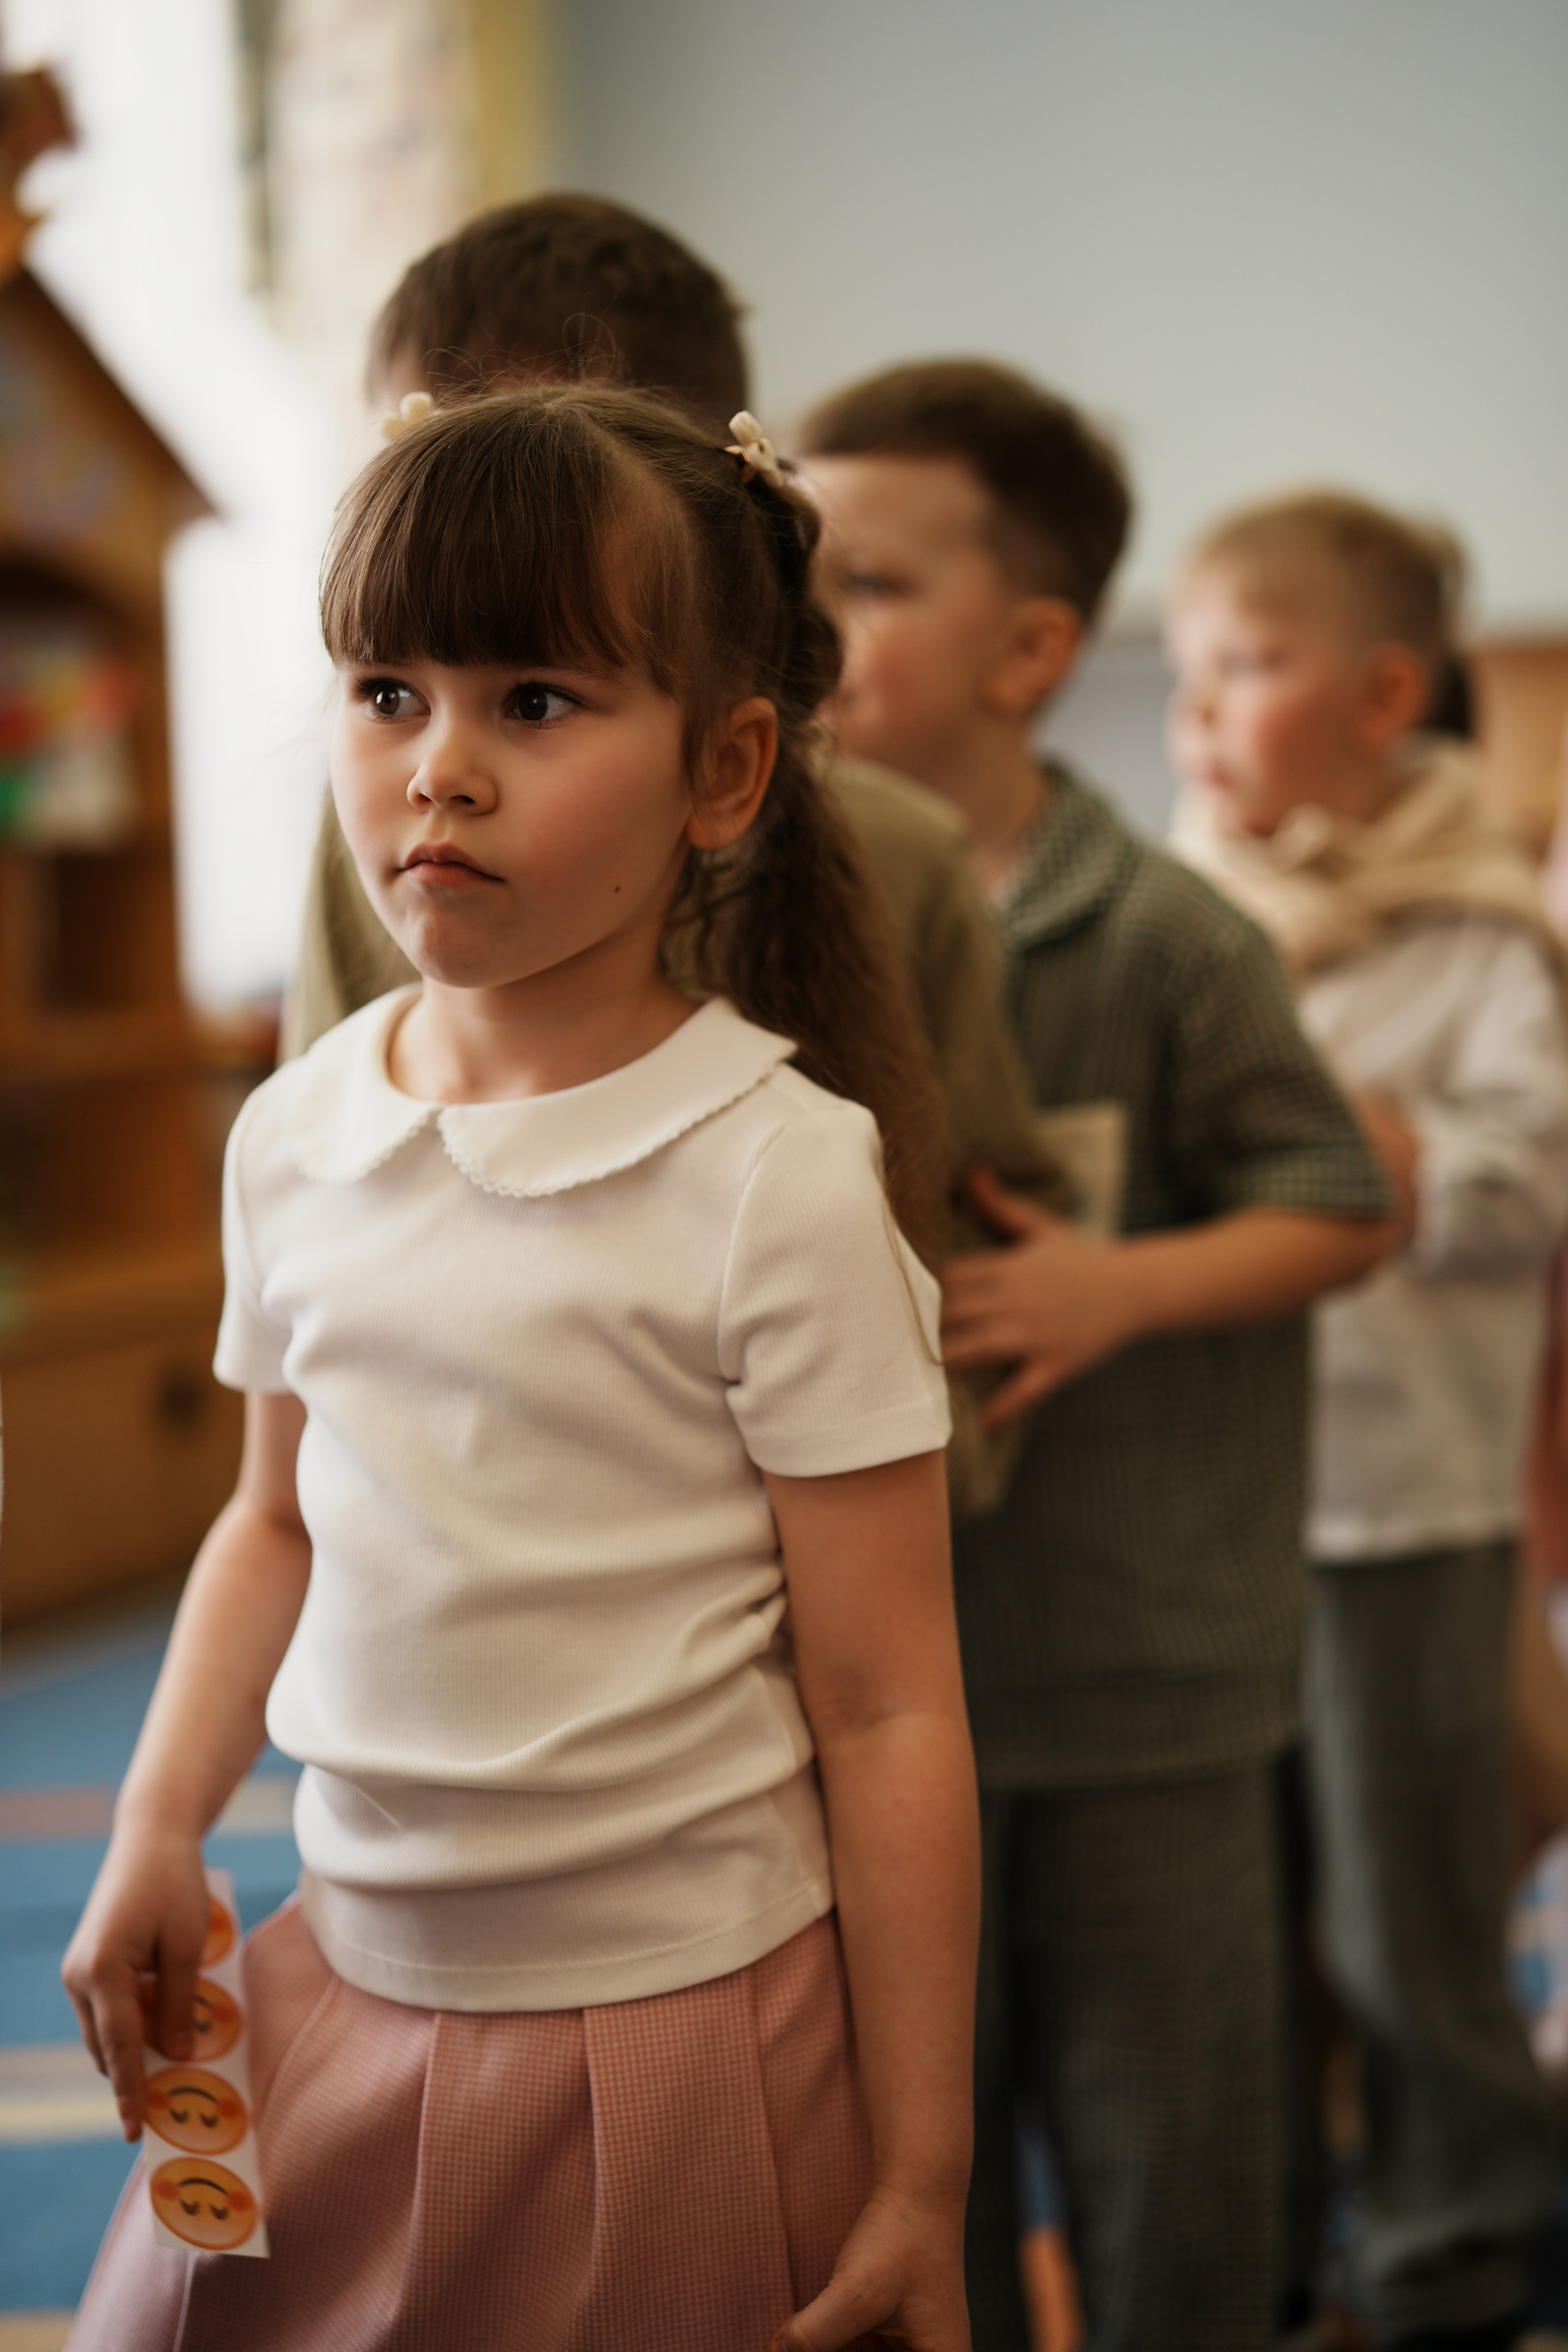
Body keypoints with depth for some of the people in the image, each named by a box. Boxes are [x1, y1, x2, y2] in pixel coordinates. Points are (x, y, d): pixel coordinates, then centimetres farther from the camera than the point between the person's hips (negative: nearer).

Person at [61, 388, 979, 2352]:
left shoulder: (776, 1179, -16)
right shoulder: (294, 1139, 0)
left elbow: (885, 1709, -13)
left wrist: (921, 2179, -10)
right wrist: (155, 1838, 4)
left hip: (679, 2033, -5)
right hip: (346, 1991, 5)